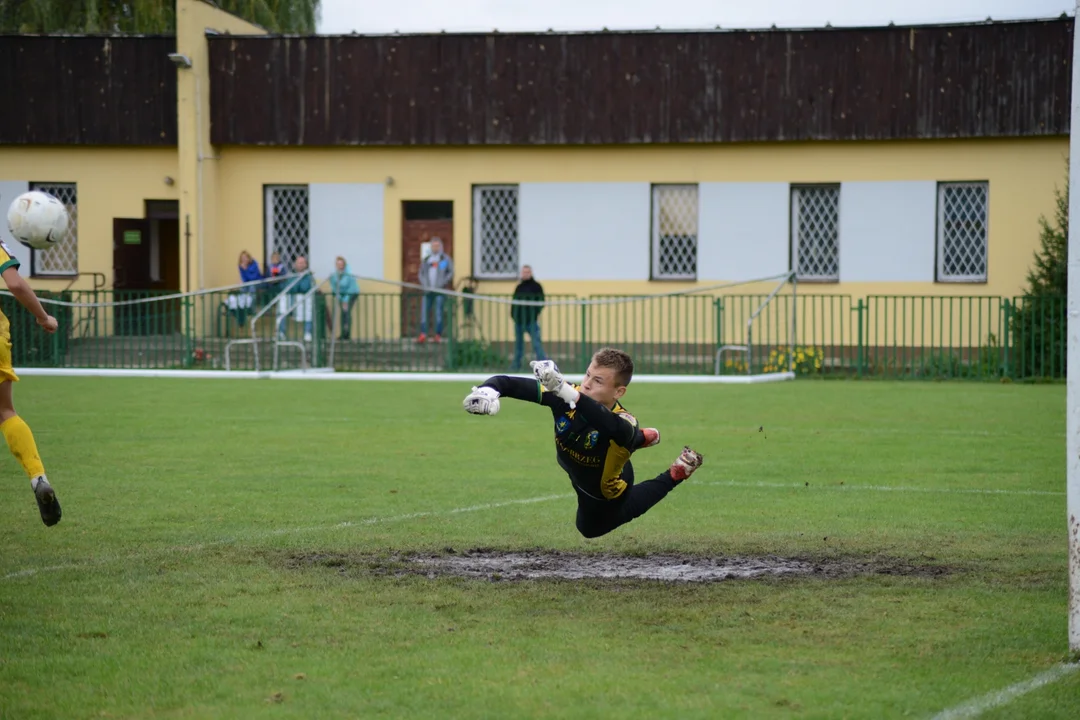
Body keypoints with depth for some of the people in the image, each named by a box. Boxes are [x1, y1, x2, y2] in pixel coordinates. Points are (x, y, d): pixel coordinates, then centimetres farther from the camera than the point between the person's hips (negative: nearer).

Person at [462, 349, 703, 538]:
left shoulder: (625, 424, -47)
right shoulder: (571, 395, -35)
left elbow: (613, 426, -74)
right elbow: (506, 382, -35)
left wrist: (566, 391, -88)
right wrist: (486, 391, -61)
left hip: (607, 493, -5)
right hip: (579, 477, 5)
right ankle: (642, 439, 46)